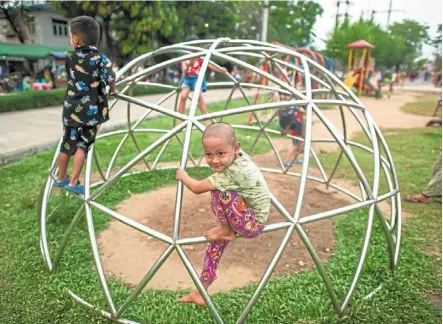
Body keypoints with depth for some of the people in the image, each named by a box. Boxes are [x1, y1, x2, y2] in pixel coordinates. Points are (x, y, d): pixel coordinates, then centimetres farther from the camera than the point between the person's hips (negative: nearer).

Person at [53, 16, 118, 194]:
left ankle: (61, 178, 32)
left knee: (67, 144, 15)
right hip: (90, 110, -4)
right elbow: (110, 78, -14)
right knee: (82, 145, 3)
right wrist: (113, 91, 5)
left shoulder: (70, 57, 5)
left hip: (71, 109, 4)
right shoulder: (100, 58, -5)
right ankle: (73, 182, 6)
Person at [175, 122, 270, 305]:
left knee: (219, 192, -29)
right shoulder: (237, 158, -8)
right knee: (215, 243, 9)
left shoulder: (233, 172, -33)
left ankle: (227, 231, -3)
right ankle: (200, 292, 23)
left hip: (253, 224, -10)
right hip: (244, 219, 10)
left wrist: (182, 176, -8)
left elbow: (197, 188, -25)